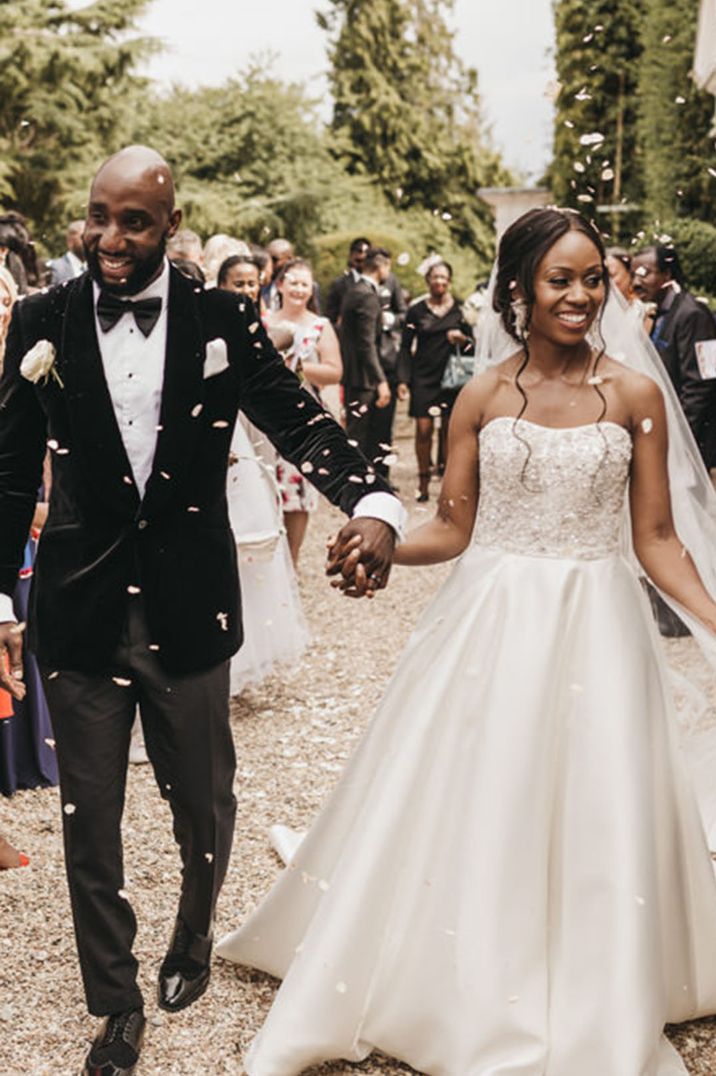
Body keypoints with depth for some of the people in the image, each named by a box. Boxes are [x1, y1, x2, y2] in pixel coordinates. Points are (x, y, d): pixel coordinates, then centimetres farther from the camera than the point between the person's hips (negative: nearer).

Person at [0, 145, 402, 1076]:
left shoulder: (224, 321, -4)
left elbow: (297, 419, -10)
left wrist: (371, 504, -30)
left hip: (190, 611, 0)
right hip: (77, 615, 0)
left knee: (204, 803, 18)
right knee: (90, 821, 11)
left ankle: (194, 938, 49)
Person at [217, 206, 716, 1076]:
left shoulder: (636, 396, -1)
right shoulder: (481, 396, 1)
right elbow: (451, 530, 3)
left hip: (594, 627, 0)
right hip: (489, 621, 1)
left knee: (591, 822, 6)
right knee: (464, 814, 7)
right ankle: (462, 990, 28)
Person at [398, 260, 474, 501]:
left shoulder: (460, 309, 6)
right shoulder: (416, 310, 5)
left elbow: (473, 342, 11)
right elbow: (406, 347, 5)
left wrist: (463, 339, -12)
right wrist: (403, 379, -3)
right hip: (423, 377, 0)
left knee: (449, 429, 2)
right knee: (423, 429, -4)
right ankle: (423, 480, 6)